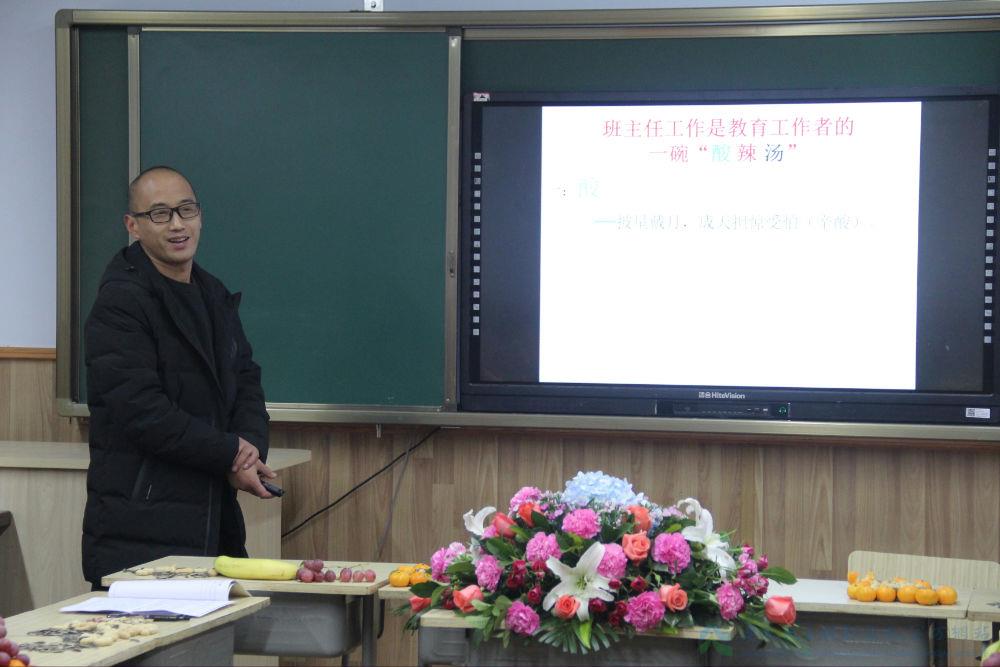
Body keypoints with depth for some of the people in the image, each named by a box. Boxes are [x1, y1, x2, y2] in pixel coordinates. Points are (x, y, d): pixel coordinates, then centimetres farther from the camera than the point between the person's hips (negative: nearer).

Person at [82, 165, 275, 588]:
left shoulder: (214, 296, 17)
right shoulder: (120, 302, -10)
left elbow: (245, 379, 18)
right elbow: (141, 411, -17)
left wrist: (251, 444, -4)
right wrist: (229, 455, -12)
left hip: (213, 517, 8)